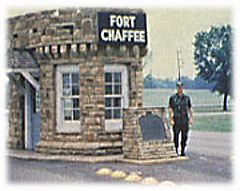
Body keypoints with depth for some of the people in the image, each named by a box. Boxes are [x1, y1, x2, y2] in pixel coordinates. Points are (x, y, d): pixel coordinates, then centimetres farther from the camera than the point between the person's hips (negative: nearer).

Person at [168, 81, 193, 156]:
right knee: (176, 137, -2)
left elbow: (190, 108, 12)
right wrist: (171, 120, -8)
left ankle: (183, 151, 13)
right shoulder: (172, 98, 2)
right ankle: (176, 152, 5)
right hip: (176, 120, -3)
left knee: (184, 137, 5)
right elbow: (170, 109, 0)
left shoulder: (186, 98, 10)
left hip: (185, 121, 3)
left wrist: (191, 118, 2)